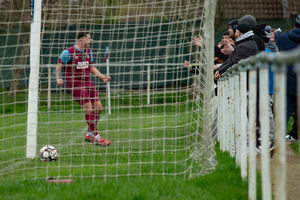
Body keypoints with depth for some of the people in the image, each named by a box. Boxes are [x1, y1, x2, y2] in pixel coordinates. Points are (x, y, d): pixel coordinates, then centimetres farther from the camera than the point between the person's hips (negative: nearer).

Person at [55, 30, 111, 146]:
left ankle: (89, 134, 17)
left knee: (98, 107, 1)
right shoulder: (68, 53, -11)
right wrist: (58, 79, -19)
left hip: (87, 82, 8)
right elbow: (59, 66, -4)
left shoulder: (88, 51, 12)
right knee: (88, 108, -14)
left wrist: (101, 76, 10)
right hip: (74, 83, -8)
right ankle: (96, 137, -6)